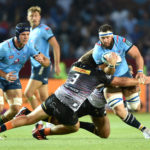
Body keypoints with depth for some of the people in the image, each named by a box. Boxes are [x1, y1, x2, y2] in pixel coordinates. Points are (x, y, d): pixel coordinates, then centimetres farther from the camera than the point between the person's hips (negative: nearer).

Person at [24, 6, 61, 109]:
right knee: (44, 98, 7)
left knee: (28, 93, -15)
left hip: (43, 66, -8)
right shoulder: (31, 31, 15)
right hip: (35, 66, 8)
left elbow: (56, 45, -14)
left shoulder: (44, 29, -10)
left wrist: (57, 65, -17)